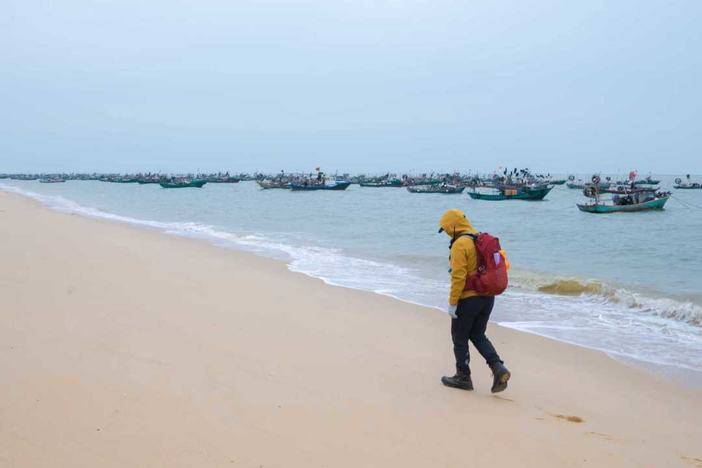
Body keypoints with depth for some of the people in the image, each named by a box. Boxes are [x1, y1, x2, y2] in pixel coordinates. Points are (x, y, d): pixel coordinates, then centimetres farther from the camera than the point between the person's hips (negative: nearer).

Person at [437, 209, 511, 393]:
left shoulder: (460, 245, -17)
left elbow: (459, 277, -21)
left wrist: (452, 303, -16)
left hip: (468, 299, -8)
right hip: (487, 296, 8)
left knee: (460, 338, 9)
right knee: (478, 336, 18)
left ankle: (463, 377, 19)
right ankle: (498, 368, 2)